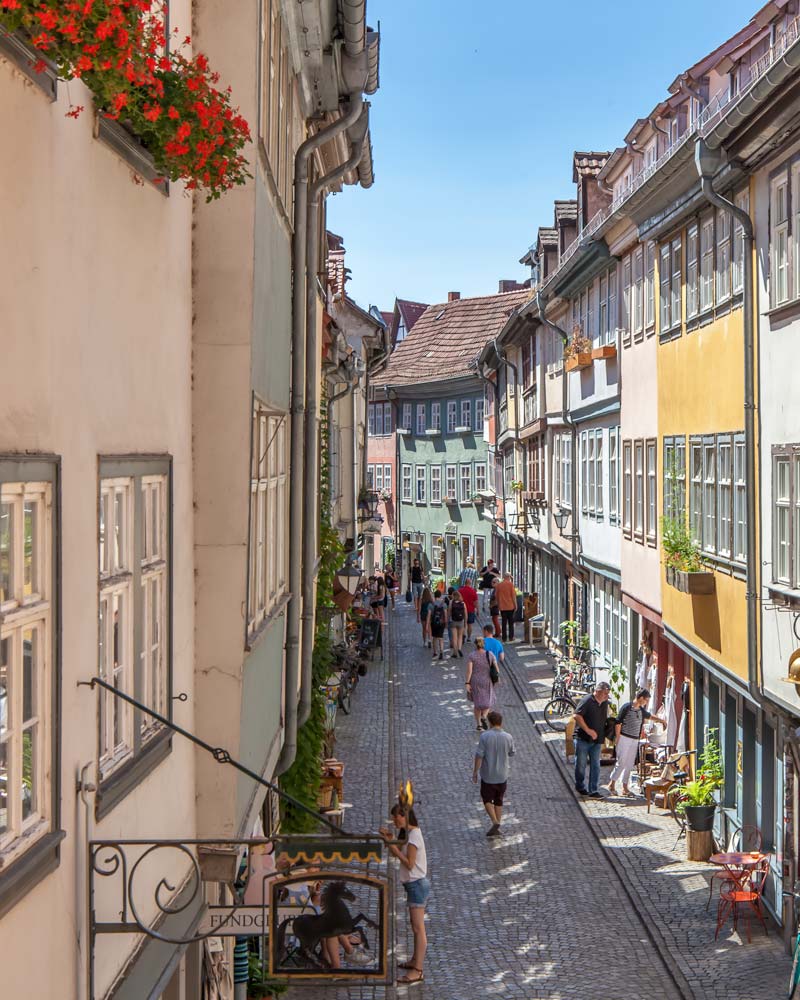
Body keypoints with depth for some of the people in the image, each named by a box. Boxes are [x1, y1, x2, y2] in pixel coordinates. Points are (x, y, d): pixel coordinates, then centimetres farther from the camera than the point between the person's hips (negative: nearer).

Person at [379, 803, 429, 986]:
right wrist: (390, 840, 0)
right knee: (415, 925, 20)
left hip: (417, 883, -10)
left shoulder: (414, 835, -18)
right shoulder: (408, 833, 11)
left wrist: (393, 846, -19)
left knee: (418, 928, -9)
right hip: (415, 883, 10)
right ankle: (415, 960, 31)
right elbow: (396, 854, 14)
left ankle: (418, 971, -8)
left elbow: (409, 863, -21)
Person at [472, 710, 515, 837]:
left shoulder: (485, 736, -17)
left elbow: (479, 755, -16)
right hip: (502, 775, 3)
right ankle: (496, 828, 21)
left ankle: (495, 822, -5)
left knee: (487, 799, 14)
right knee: (498, 801, 17)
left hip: (488, 775, -3)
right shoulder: (508, 737, -9)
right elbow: (511, 753, 6)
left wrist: (475, 772, -6)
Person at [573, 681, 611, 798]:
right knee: (581, 764, 4)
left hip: (596, 740, 6)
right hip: (582, 739, -6)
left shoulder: (605, 703, 10)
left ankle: (593, 791, 3)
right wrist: (588, 730, -21)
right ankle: (580, 787, 20)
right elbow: (577, 716, -18)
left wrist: (605, 734, 9)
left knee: (595, 765, 2)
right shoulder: (587, 701, -12)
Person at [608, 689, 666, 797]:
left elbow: (649, 716, 32)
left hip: (635, 740, 7)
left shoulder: (641, 710, 10)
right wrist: (618, 739, -11)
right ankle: (612, 784, 6)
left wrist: (661, 720, 31)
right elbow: (618, 723, -9)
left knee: (629, 764, 7)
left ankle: (625, 788, 12)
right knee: (621, 763, -8)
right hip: (624, 738, -7)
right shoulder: (626, 707, -10)